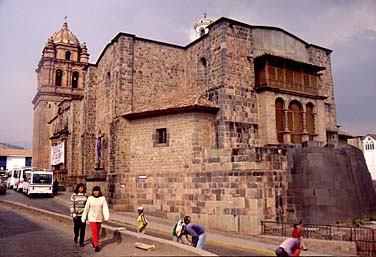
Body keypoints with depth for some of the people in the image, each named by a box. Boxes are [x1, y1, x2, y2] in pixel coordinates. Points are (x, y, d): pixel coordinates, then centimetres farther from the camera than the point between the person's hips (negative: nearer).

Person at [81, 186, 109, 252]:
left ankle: (94, 242, 40)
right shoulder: (90, 198, -8)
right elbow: (86, 208, -1)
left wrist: (107, 217, -27)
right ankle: (96, 245, -3)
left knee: (97, 231, 15)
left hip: (99, 218, 2)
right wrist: (83, 218, 2)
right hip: (92, 217, -2)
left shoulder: (102, 198, -8)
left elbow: (105, 208, -14)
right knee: (94, 231, -9)